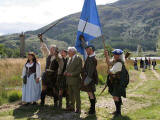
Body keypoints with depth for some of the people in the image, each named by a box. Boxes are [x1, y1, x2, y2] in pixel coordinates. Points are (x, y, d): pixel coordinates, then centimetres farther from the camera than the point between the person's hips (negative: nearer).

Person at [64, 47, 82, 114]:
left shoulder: (78, 58, -9)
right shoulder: (70, 59, 16)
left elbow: (79, 69, -15)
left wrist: (71, 74, -20)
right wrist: (66, 72, 2)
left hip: (75, 80, -8)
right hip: (69, 80, 8)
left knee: (76, 95, -2)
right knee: (71, 94, 14)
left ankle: (78, 109, 6)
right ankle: (72, 107, 25)